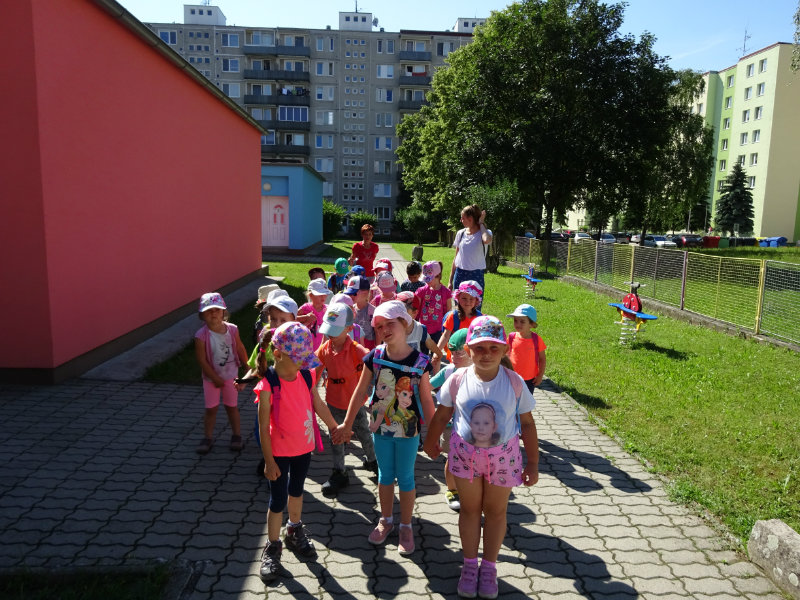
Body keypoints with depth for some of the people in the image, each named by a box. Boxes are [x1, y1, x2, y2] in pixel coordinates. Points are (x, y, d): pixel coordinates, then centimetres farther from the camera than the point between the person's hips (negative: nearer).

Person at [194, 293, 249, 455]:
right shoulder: (201, 336, -19)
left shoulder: (232, 330, -11)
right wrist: (216, 379, -13)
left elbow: (241, 351, 0)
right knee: (211, 408, 7)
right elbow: (202, 361, -15)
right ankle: (207, 438, 23)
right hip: (211, 378, -1)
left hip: (231, 376, 2)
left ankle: (236, 435, 28)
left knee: (232, 406, 13)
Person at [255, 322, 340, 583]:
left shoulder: (306, 376, -9)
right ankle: (272, 548, 28)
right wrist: (269, 462, -16)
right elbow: (263, 427, -19)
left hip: (304, 446, 5)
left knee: (297, 490, 24)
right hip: (280, 451, -5)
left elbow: (318, 404, 6)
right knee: (278, 500, 7)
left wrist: (335, 427, 14)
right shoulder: (268, 385, -25)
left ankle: (294, 532, 45)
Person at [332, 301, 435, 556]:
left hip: (408, 431, -2)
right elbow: (360, 392, -1)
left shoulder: (420, 362, -15)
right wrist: (346, 425, 2)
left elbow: (426, 400, -8)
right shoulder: (375, 357, -10)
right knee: (385, 475, 19)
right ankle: (386, 520, 40)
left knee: (405, 478, 12)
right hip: (381, 428, 2)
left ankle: (406, 526, 33)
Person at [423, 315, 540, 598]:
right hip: (465, 453, 0)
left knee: (496, 511, 15)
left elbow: (527, 423, -5)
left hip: (503, 456, 0)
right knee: (470, 509, 15)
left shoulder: (514, 382, -13)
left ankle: (489, 566, 36)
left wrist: (533, 463, -3)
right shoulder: (458, 379, -13)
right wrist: (430, 443, 12)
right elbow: (441, 415, 1)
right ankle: (470, 564, 35)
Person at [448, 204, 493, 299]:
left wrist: (481, 224, -14)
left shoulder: (484, 233, -4)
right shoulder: (461, 233, 8)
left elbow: (487, 241, -32)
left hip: (476, 276, -4)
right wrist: (450, 281, 11)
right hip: (460, 274, 4)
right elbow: (456, 257, 13)